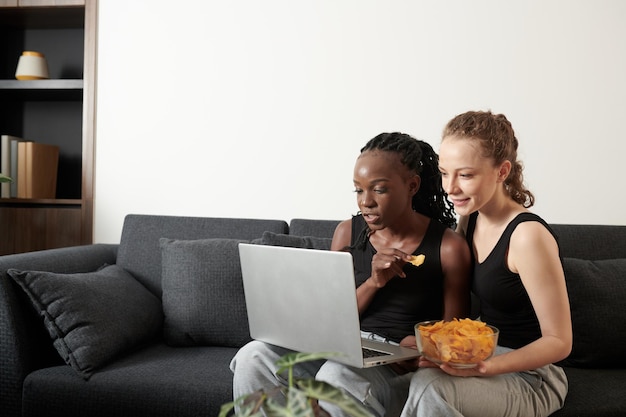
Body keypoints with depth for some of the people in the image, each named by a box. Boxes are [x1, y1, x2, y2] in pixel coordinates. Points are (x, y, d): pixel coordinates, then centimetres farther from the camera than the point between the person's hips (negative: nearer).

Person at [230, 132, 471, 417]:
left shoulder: (448, 247, -6)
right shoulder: (347, 233, 5)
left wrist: (420, 347, -23)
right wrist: (373, 283, -12)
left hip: (402, 363, -4)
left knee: (338, 374, -37)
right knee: (254, 357, -22)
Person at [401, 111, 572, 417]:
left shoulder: (528, 235, -20)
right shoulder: (470, 219, 4)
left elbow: (559, 341, -16)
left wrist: (486, 367, -29)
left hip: (529, 376, -6)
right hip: (481, 357, 6)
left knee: (428, 386, -34)